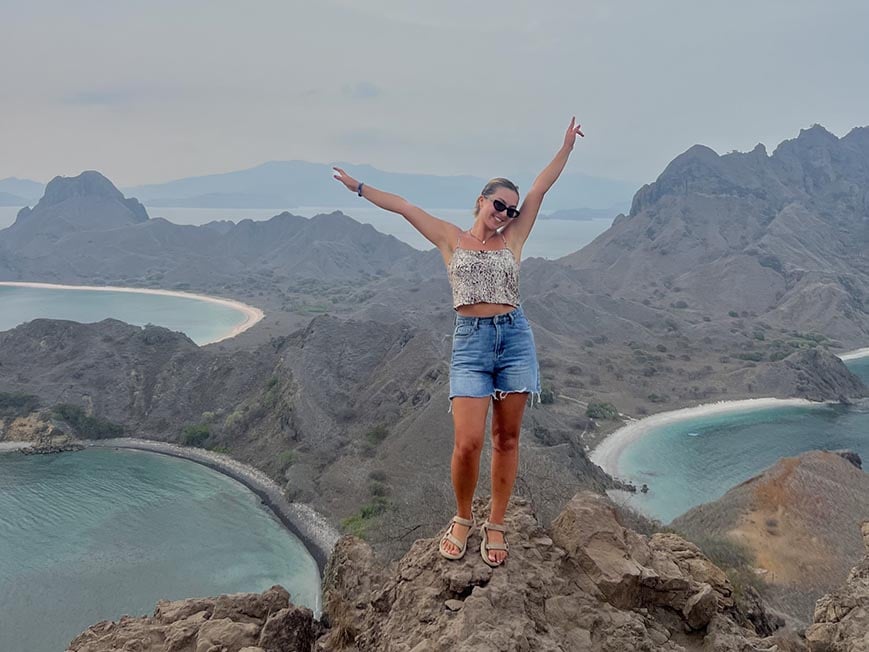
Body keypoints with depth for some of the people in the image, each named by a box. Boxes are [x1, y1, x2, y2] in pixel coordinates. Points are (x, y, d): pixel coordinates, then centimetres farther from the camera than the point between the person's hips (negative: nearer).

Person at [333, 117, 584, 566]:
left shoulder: (513, 239, 13)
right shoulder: (451, 239, 11)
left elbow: (541, 187, 10)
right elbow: (402, 206, 13)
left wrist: (567, 145, 10)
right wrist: (359, 187, 15)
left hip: (515, 337, 2)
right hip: (470, 342, -2)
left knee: (507, 438, 5)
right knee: (468, 443, -10)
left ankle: (495, 525, 19)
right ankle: (462, 519, 16)